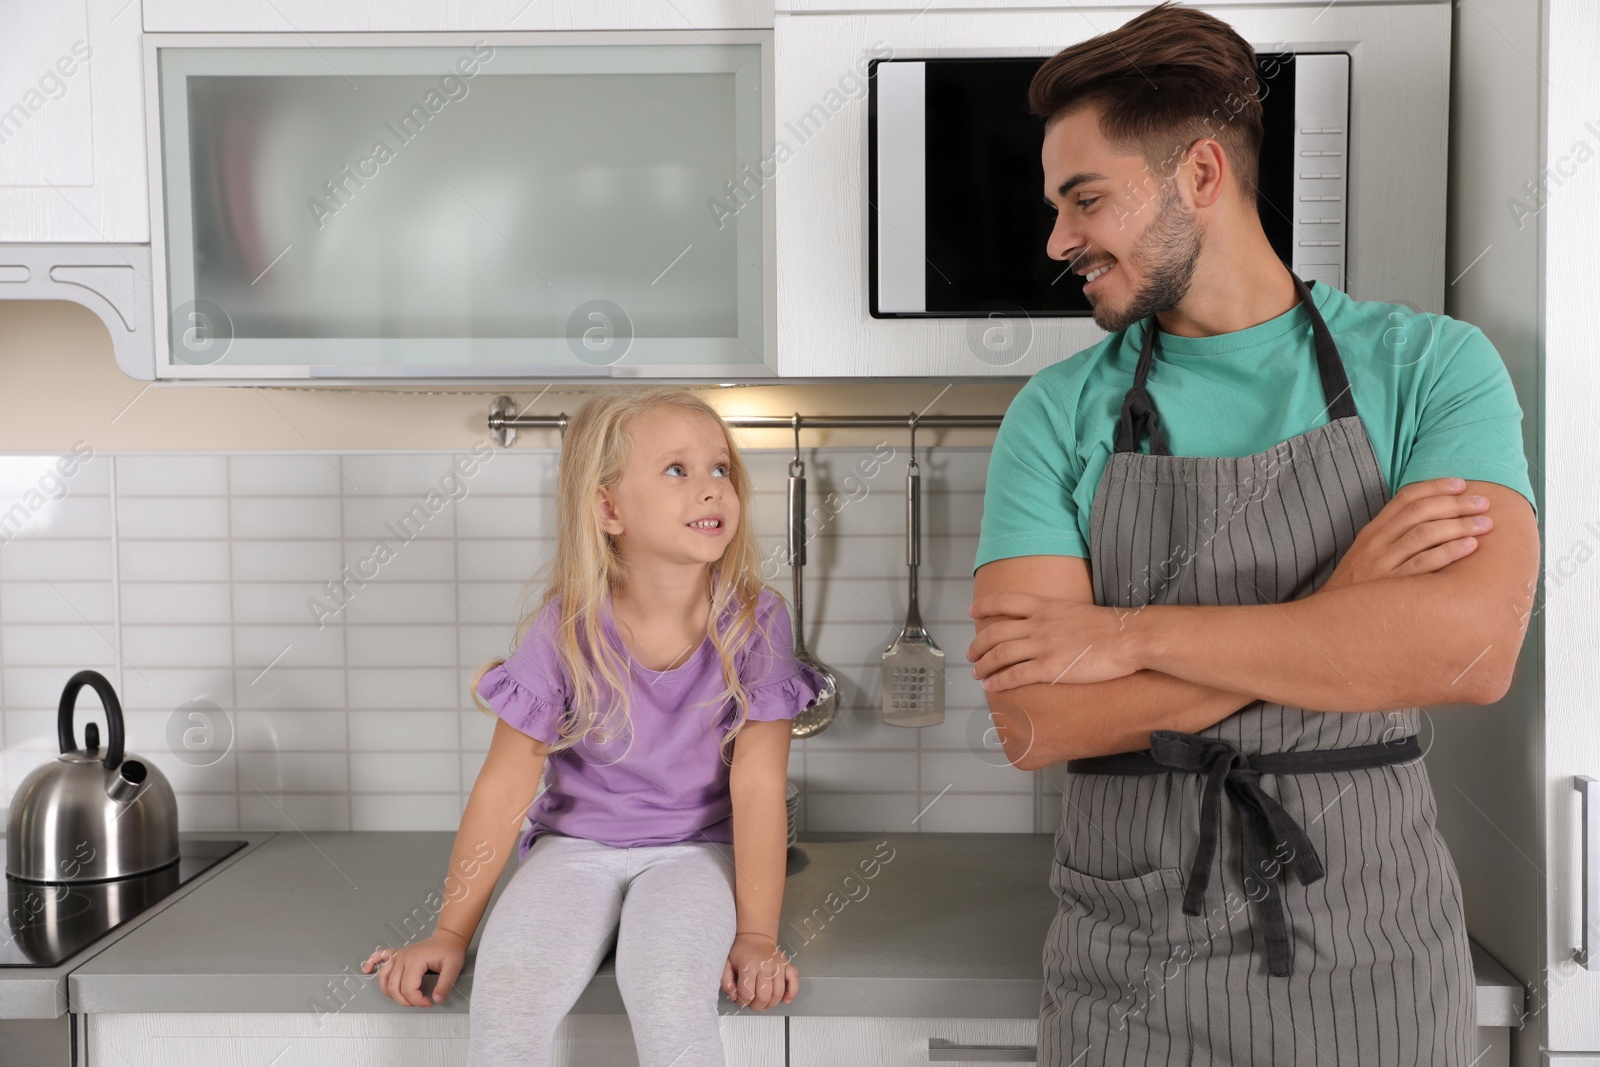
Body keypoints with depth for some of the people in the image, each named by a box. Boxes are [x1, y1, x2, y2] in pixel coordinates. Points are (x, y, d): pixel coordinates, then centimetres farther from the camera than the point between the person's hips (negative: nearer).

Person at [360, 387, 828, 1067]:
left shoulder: (754, 621, -13)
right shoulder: (564, 630, -13)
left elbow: (757, 785, -11)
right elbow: (505, 786, -7)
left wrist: (756, 935, -13)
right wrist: (451, 933, -3)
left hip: (695, 850, 0)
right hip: (577, 844, 1)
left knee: (666, 983, -31)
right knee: (509, 985, -27)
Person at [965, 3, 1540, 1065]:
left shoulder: (1432, 366, -4)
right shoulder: (1058, 416, -2)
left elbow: (1472, 647, -19)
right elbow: (1035, 723, -12)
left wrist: (1129, 633, -17)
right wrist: (1335, 609, -16)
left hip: (1371, 954, 0)